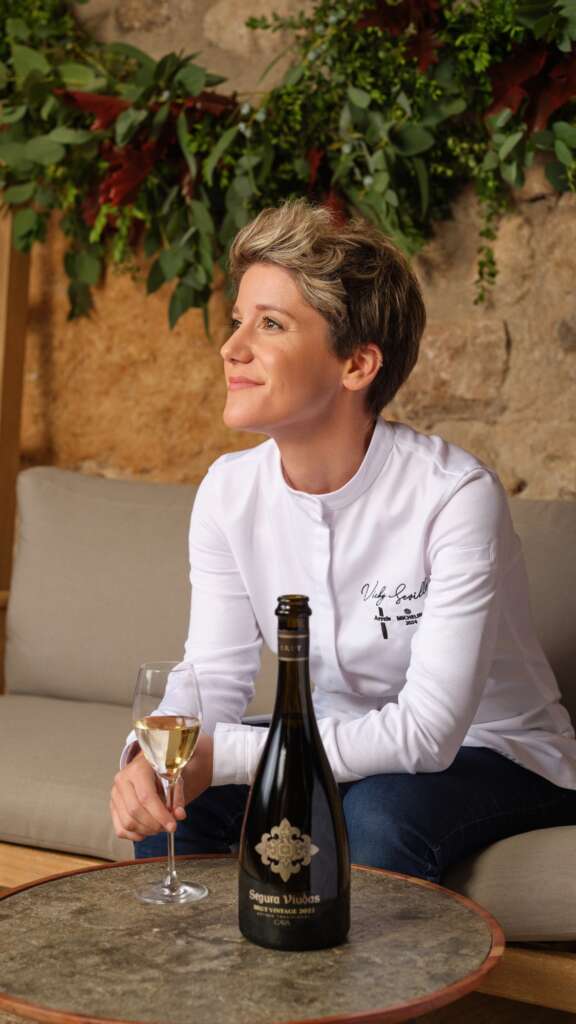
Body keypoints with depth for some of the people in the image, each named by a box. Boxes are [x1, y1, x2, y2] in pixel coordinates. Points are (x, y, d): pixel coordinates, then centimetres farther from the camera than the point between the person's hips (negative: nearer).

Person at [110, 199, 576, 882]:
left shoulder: (456, 497, -27)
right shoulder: (230, 491, -8)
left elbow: (429, 730, -30)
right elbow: (214, 677, -7)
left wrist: (219, 756, -36)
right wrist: (153, 755, -31)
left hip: (493, 754, -5)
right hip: (342, 750, 5)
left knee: (377, 816, -33)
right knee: (162, 798, -14)